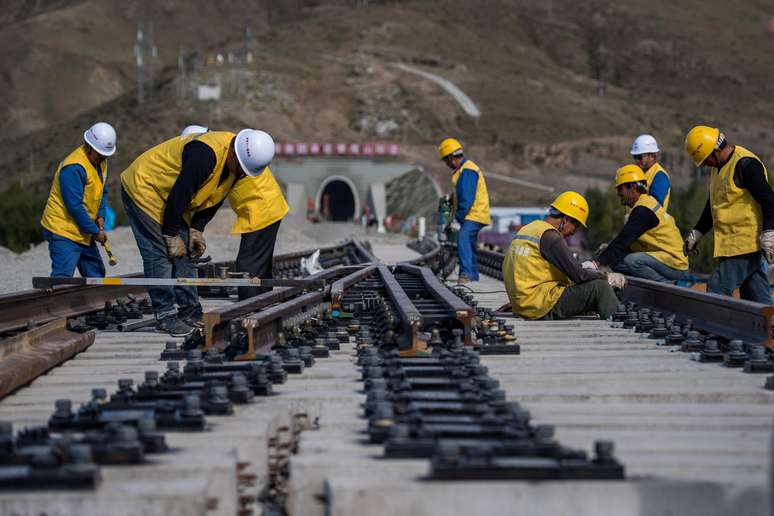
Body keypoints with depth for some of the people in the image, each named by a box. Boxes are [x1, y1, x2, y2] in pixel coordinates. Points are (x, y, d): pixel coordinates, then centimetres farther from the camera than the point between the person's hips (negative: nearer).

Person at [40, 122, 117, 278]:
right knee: (62, 277, -17)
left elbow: (102, 191, 18)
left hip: (83, 234, 10)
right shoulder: (74, 168, -23)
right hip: (63, 230, -9)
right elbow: (75, 206, -24)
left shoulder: (100, 161, 7)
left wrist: (100, 216, 1)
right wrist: (95, 231, -16)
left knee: (96, 273, 16)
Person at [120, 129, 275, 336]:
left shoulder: (235, 164, -6)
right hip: (143, 188, -9)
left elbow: (213, 199, 7)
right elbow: (178, 196, -31)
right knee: (160, 254, -12)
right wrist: (172, 235, -22)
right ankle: (165, 316, -7)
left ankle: (191, 312, 13)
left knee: (185, 254, 7)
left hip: (174, 204, 9)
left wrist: (196, 229, -1)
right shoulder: (206, 154, -35)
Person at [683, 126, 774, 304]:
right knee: (757, 297, 9)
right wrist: (696, 233, 27)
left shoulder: (746, 164, -15)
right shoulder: (718, 167, 16)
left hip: (746, 242, -9)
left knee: (717, 289, -13)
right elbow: (713, 204, 27)